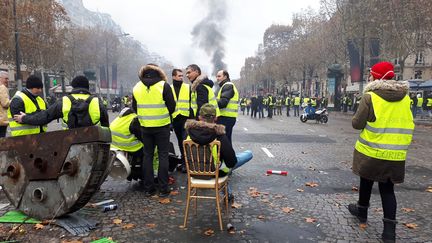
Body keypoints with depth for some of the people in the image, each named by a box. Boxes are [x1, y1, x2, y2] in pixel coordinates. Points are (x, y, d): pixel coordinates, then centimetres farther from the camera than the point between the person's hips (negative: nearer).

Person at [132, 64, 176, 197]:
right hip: (162, 126, -3)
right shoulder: (164, 85, -7)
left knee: (147, 156, 11)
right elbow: (172, 106, -6)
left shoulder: (137, 87, 5)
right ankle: (163, 188, 6)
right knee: (163, 156, 4)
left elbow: (134, 107, 11)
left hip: (145, 126, 3)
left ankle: (148, 188, 15)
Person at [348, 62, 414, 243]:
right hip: (396, 153, 4)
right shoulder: (405, 97, 2)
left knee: (367, 181, 18)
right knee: (387, 188, 11)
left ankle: (362, 211, 38)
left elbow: (357, 124, -11)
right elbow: (406, 124, 10)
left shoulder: (370, 97, -14)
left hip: (371, 150, -3)